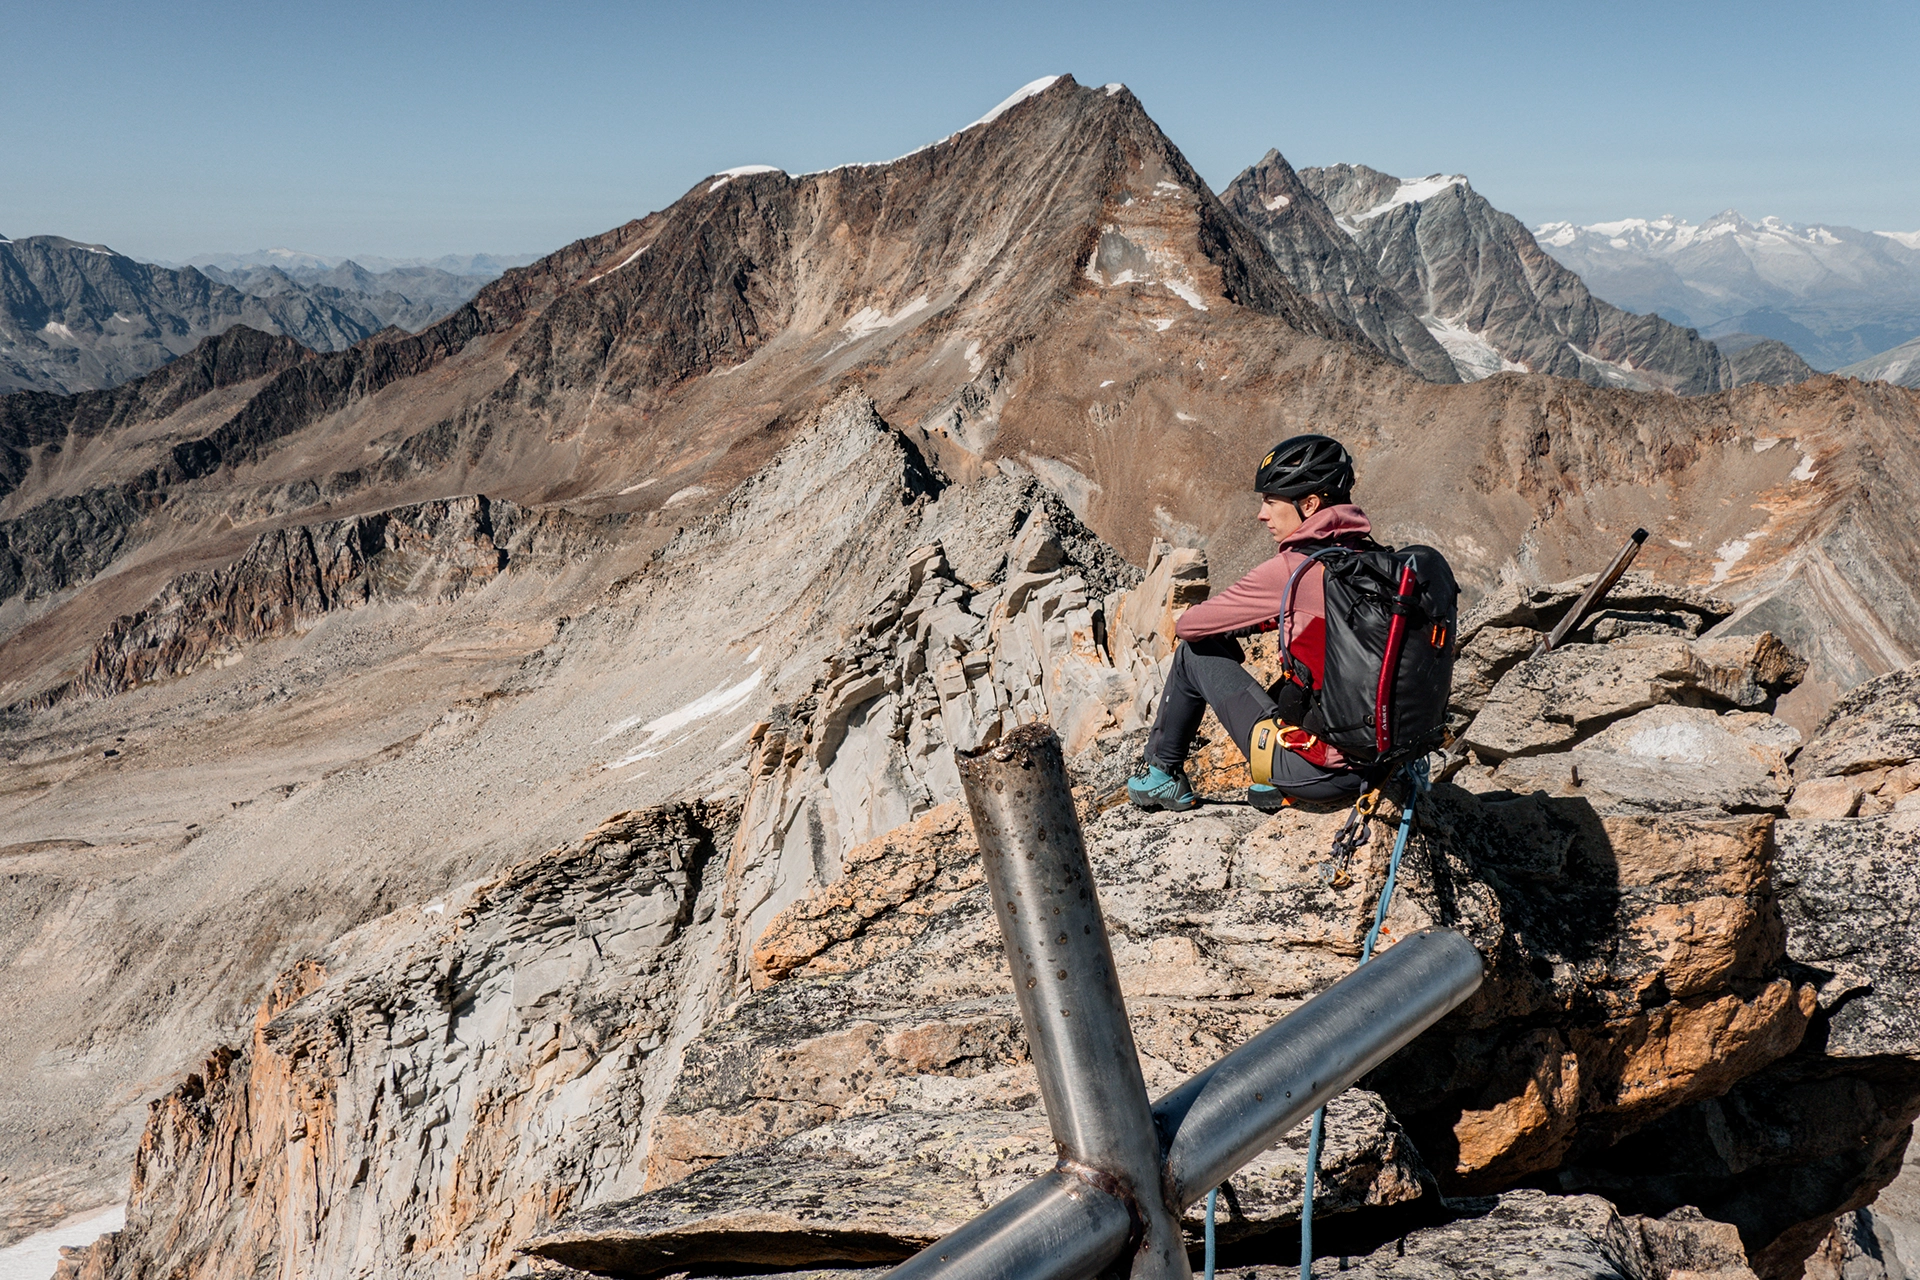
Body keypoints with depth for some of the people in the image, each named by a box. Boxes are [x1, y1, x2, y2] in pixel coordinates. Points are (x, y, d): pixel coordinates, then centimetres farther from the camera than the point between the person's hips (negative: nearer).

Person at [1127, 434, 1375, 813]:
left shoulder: (1291, 569, -16)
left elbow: (1188, 625, -5)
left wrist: (1233, 623, 16)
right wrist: (1256, 620, 18)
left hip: (1317, 771, -6)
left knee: (1194, 651, 10)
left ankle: (1163, 776, 27)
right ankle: (1280, 784, 24)